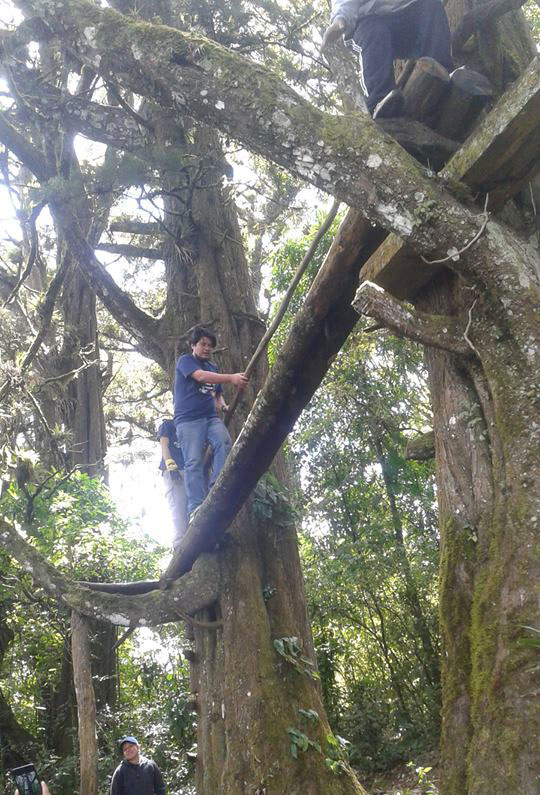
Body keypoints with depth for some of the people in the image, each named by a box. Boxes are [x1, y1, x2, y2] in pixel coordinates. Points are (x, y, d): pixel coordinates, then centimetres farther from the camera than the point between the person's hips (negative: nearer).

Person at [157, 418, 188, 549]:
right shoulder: (167, 424, 16)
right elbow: (164, 445, 1)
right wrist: (171, 466, -16)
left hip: (189, 471, 5)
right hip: (172, 471, -5)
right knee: (177, 508, -15)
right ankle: (179, 544, -23)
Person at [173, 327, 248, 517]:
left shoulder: (213, 368, 24)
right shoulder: (185, 361, 4)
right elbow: (201, 376, -16)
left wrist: (221, 404, 4)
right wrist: (231, 378, -28)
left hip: (211, 417, 5)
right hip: (188, 419, -5)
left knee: (224, 443, -25)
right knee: (194, 462, -14)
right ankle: (196, 508, -18)